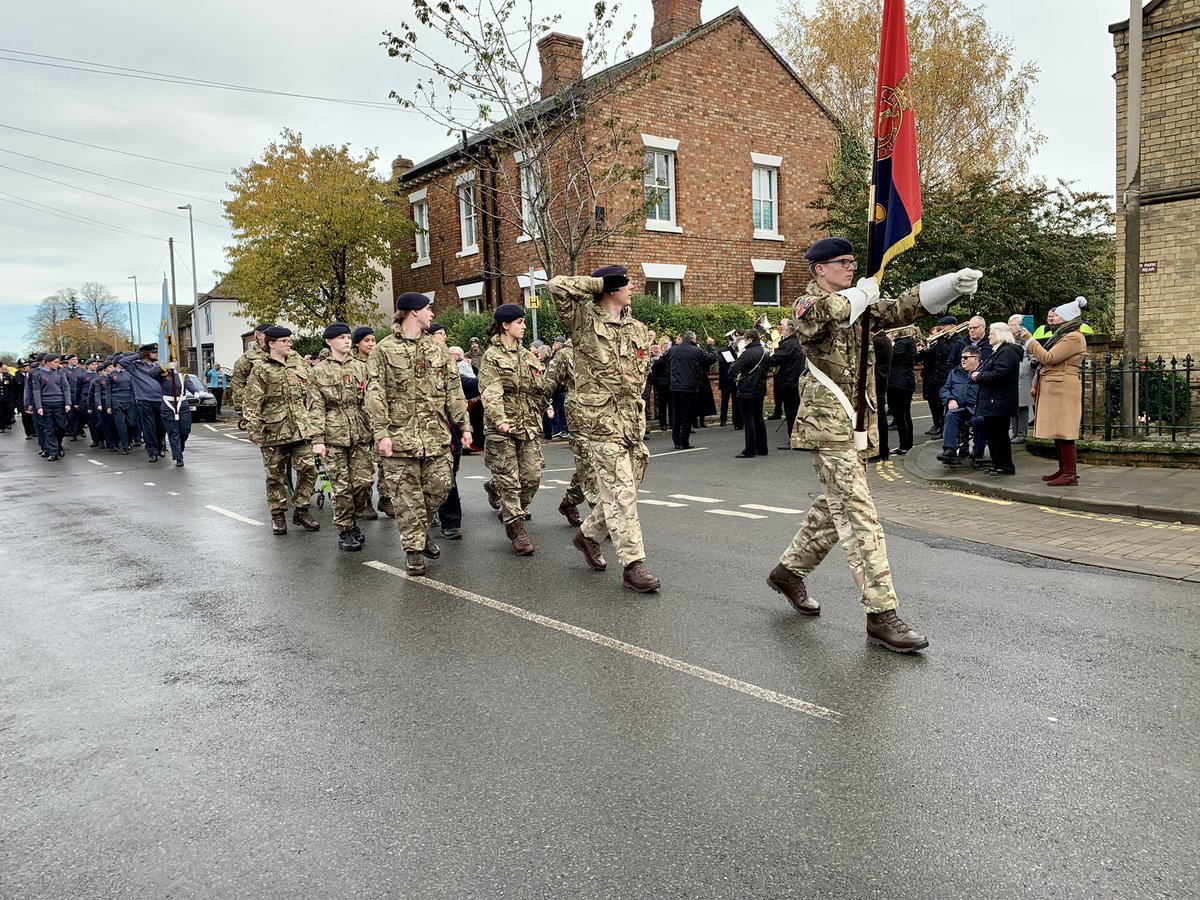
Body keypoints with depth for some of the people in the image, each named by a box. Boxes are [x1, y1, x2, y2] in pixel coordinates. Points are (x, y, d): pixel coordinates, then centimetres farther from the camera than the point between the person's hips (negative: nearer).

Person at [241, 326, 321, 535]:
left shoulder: (299, 362, 10)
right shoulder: (260, 370, -4)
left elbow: (311, 393, 18)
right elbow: (251, 402, -8)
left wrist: (312, 420, 16)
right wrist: (254, 429, -14)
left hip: (301, 429, 4)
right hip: (273, 430, -4)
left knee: (308, 469, -1)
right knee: (275, 475, 7)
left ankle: (301, 510, 14)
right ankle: (277, 514, 20)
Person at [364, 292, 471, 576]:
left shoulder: (438, 348, 13)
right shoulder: (383, 350, -1)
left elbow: (454, 390, 13)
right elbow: (375, 395, -6)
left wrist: (463, 425, 7)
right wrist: (381, 432, -14)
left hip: (436, 434, 4)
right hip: (400, 435, -4)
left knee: (439, 487, 5)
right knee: (407, 495, 1)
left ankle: (421, 532, 30)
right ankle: (413, 548, 12)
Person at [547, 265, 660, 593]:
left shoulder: (638, 329, 14)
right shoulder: (584, 321, -5)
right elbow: (557, 285, -17)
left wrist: (634, 399, 15)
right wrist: (598, 283, -8)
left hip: (633, 420, 7)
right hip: (602, 420, -7)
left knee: (622, 490, 13)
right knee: (621, 493, -7)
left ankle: (588, 534, 36)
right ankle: (633, 565, -2)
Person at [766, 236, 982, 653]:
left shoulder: (856, 305, 20)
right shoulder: (808, 304, -4)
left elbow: (902, 309, 6)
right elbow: (820, 315, -30)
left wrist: (952, 284, -8)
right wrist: (861, 294, -16)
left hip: (856, 422, 9)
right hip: (829, 422, -9)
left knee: (835, 507, 16)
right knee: (858, 514, -12)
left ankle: (789, 571, 34)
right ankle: (882, 613, -11)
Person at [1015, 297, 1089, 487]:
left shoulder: (1074, 337, -12)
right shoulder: (1064, 335, 21)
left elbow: (1048, 358, -17)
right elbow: (1047, 359, 22)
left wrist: (1030, 340, -10)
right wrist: (1030, 342, 15)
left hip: (1062, 389, -10)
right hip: (1053, 389, 10)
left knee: (1063, 432, -10)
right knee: (1057, 431, 11)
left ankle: (1071, 474, -8)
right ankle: (1063, 470, 17)